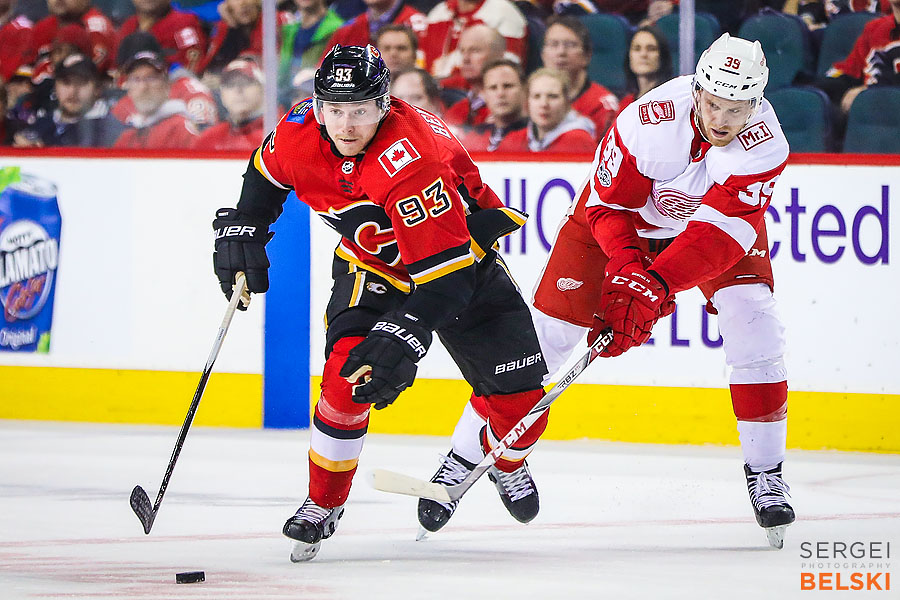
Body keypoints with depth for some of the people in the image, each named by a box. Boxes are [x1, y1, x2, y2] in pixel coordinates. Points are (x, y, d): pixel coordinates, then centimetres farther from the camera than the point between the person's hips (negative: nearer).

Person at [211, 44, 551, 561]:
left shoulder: (410, 158, -39)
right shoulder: (300, 131, -21)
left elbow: (446, 271, -40)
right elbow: (268, 171, 8)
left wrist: (406, 336, -47)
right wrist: (243, 227, 4)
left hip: (465, 254, -3)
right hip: (372, 263, 3)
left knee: (521, 401, -7)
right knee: (349, 374, -25)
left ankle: (503, 460, 31)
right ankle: (324, 504, -6)